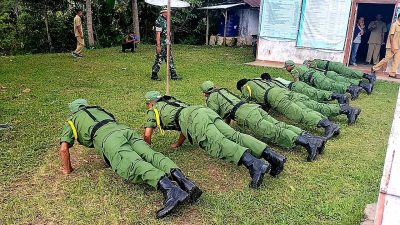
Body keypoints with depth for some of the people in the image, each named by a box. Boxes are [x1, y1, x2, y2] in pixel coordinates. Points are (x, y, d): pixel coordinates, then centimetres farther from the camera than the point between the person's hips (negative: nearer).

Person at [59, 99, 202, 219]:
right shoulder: (99, 110, 43)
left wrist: (67, 169, 35)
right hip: (125, 129, 5)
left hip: (107, 138, -5)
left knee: (134, 166, -27)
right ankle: (182, 179, -42)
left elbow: (63, 149, 21)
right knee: (150, 155, -16)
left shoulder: (71, 122, 32)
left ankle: (168, 188, -52)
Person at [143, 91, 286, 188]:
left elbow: (147, 134, 21)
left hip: (193, 119, -7)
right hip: (205, 111, 7)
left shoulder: (154, 110, 26)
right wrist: (178, 144, 50)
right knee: (234, 137, -8)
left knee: (219, 144, -26)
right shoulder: (173, 102, 45)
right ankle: (273, 156, -23)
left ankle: (255, 165, -47)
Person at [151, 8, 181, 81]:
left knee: (170, 59, 9)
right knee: (159, 60, -3)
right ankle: (154, 75, 9)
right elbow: (158, 34, -20)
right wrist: (158, 46, -24)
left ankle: (173, 75, 13)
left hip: (166, 44, 9)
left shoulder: (165, 21, 14)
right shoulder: (159, 21, -14)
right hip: (161, 44, -9)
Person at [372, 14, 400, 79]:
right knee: (386, 59, -5)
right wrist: (392, 46, -19)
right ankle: (374, 68, 9)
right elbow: (391, 36, -15)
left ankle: (392, 73, 1)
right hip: (392, 46, -8)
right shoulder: (394, 25, -10)